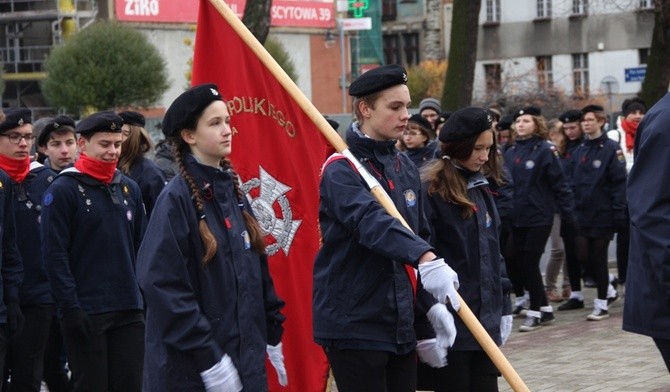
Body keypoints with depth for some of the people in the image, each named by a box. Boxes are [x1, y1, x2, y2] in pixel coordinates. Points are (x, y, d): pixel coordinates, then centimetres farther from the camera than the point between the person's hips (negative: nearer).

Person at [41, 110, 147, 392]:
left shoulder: (129, 188, 12)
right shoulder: (63, 190, -6)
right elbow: (54, 253, -10)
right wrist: (69, 308, -15)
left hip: (129, 311, 5)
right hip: (85, 313, -5)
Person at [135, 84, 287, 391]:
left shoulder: (233, 190, 11)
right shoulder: (176, 199, -12)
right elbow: (163, 285, -19)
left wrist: (273, 336, 16)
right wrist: (209, 360, -20)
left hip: (246, 360, 7)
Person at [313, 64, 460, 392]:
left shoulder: (405, 168, 12)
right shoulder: (341, 171, -13)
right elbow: (373, 223, -32)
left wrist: (433, 303, 6)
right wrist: (425, 259, -48)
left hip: (400, 323, 8)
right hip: (353, 324, -7)